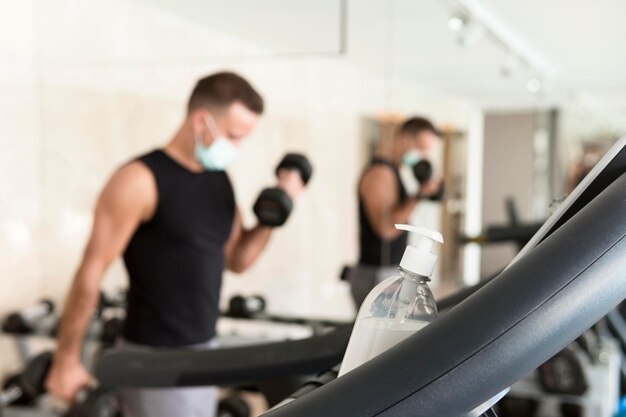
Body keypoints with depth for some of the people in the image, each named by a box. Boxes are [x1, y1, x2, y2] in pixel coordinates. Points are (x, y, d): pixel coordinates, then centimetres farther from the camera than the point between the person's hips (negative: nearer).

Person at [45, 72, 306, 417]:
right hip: (154, 361, -7)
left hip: (202, 352, 7)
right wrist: (66, 360, -11)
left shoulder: (219, 181, 7)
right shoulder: (141, 180, -15)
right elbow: (91, 272, -14)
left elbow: (237, 259, 14)